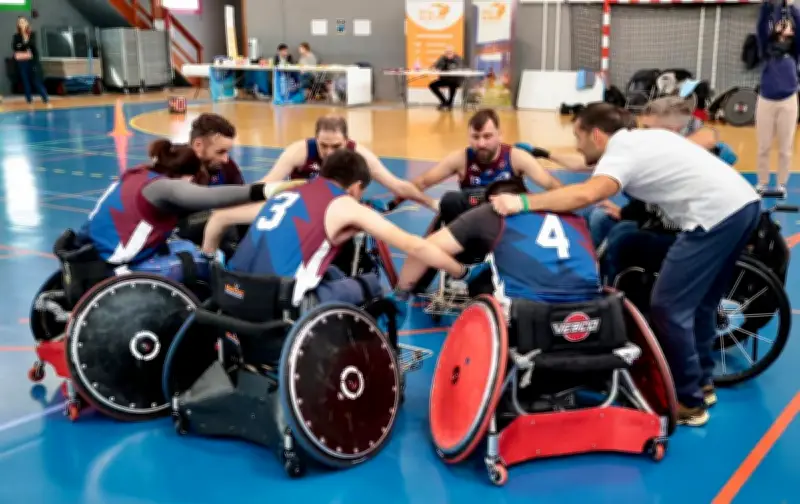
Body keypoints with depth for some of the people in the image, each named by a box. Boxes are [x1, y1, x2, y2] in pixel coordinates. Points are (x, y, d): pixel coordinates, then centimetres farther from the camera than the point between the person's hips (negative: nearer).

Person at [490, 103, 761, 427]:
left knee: (668, 307, -2)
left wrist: (523, 202, -24)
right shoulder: (643, 138, 20)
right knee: (700, 301, 22)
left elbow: (586, 194, -28)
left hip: (716, 216, -10)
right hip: (745, 204, 10)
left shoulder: (621, 152, -7)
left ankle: (688, 403, 7)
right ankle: (701, 383, 34)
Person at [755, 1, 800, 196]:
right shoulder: (767, 48, 9)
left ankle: (782, 185, 13)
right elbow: (761, 26, -5)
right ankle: (762, 183, 17)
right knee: (763, 147, 5)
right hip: (765, 102, 0)